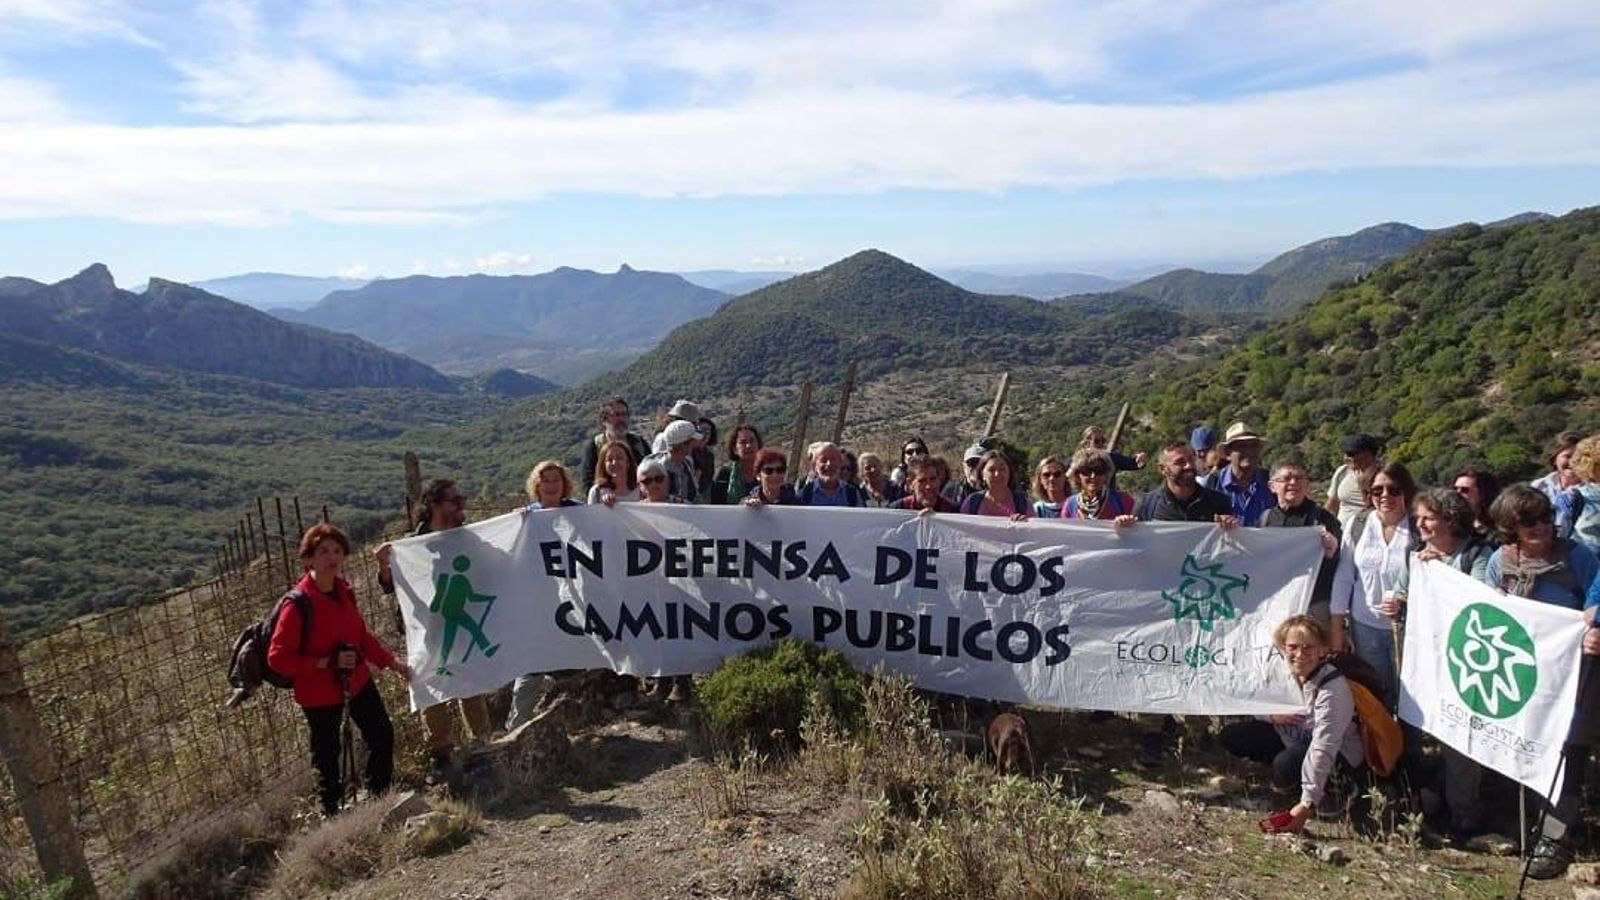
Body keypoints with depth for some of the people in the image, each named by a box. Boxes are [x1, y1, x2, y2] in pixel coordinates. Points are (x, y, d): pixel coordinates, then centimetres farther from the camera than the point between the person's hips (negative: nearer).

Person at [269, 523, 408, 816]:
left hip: (357, 681, 7)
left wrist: (391, 662, 7)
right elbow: (277, 658, -21)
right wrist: (327, 662, -27)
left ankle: (379, 796, 37)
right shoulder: (298, 603, -21)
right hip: (319, 693, -7)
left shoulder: (344, 592, -1)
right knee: (327, 753, 9)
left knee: (382, 734, 16)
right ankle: (331, 811, 31)